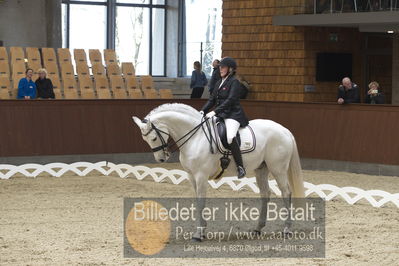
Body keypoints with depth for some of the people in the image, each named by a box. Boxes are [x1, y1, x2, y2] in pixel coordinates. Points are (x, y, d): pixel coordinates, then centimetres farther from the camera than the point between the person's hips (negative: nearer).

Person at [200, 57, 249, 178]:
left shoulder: (234, 82, -6)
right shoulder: (219, 83, 19)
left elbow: (230, 100, -17)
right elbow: (212, 100, 20)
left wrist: (215, 112, -24)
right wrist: (203, 111, 2)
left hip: (233, 115, -10)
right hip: (220, 115, 10)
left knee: (230, 137, -33)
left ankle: (240, 167, -30)